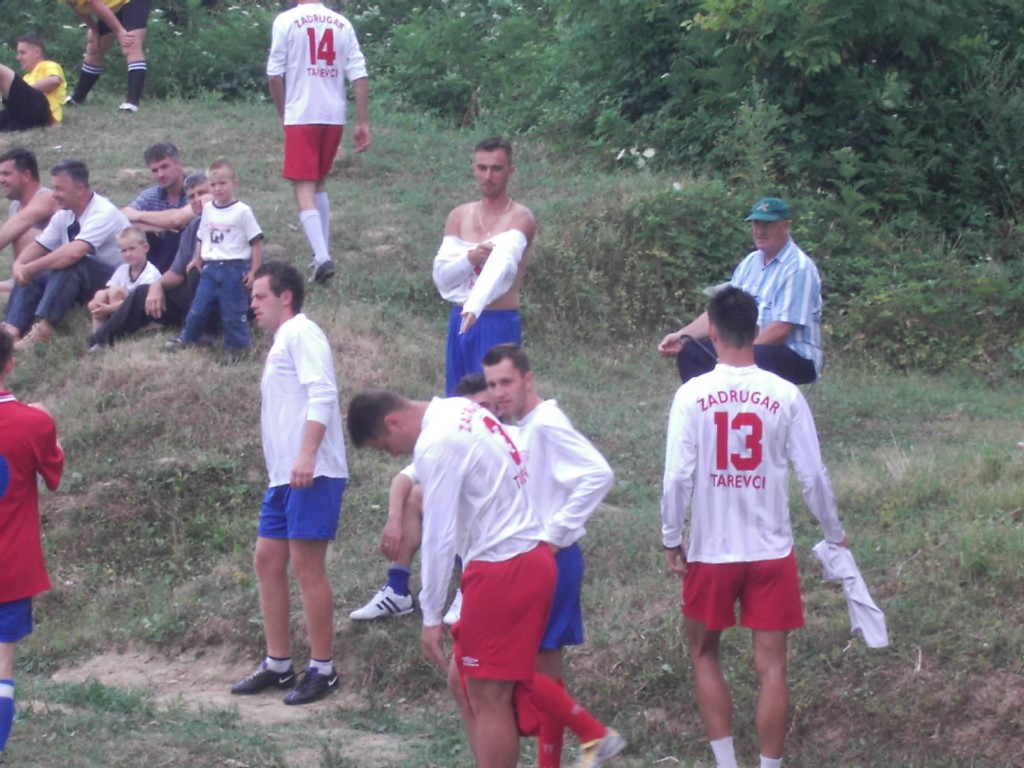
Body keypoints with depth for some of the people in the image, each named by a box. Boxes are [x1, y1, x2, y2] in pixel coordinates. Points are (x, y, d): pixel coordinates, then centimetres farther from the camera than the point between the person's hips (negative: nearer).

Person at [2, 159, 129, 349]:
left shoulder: (103, 213, -24)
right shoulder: (64, 215, 3)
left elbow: (74, 252, -37)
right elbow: (39, 246, 9)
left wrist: (31, 268, -29)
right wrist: (19, 266, -13)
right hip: (83, 283, 9)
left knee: (69, 265, -35)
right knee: (33, 276, -9)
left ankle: (43, 329, -44)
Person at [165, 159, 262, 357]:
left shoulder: (242, 211, -10)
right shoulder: (208, 209, 6)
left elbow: (256, 241, -8)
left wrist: (254, 270, -10)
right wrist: (198, 259, 23)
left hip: (234, 268, -5)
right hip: (210, 267, 5)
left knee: (233, 310, 1)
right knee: (199, 305, 11)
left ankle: (238, 345, 15)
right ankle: (187, 338, 27)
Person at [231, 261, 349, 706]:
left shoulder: (301, 332, -8)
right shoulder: (280, 342, 22)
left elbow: (322, 393, -20)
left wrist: (307, 455, -28)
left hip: (312, 473, -10)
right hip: (284, 476, 10)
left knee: (306, 565, -8)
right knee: (268, 561, 11)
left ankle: (322, 670, -3)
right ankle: (278, 665, 17)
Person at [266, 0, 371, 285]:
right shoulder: (342, 24, 6)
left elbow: (274, 74, -6)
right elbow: (359, 75, 1)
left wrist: (283, 113, 9)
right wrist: (363, 123, 4)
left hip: (300, 116, -4)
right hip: (335, 116, 4)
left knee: (304, 188, -5)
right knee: (320, 183, 21)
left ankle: (322, 257, -21)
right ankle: (323, 253, 23)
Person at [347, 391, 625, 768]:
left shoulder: (434, 445, -17)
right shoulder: (460, 411, 12)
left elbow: (438, 537, -17)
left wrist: (431, 617, -11)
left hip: (501, 570, -10)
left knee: (487, 698, -2)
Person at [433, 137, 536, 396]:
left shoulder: (520, 218, -9)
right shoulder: (459, 217, 9)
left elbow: (501, 265, -29)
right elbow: (441, 276, 3)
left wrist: (475, 306, -46)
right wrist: (469, 258, -18)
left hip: (500, 323, -6)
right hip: (460, 321, 6)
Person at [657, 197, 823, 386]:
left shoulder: (798, 268, -12)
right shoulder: (751, 262, 13)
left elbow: (781, 329, -21)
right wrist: (682, 336, -3)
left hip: (795, 357, -8)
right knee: (690, 352, -8)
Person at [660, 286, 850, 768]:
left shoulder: (692, 395, -9)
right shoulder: (785, 395, -6)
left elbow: (677, 477, -13)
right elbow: (813, 475, -3)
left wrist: (672, 539, 0)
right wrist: (835, 534, 11)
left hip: (710, 552, 0)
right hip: (772, 551, 0)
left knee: (704, 654, 17)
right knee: (771, 666, 5)